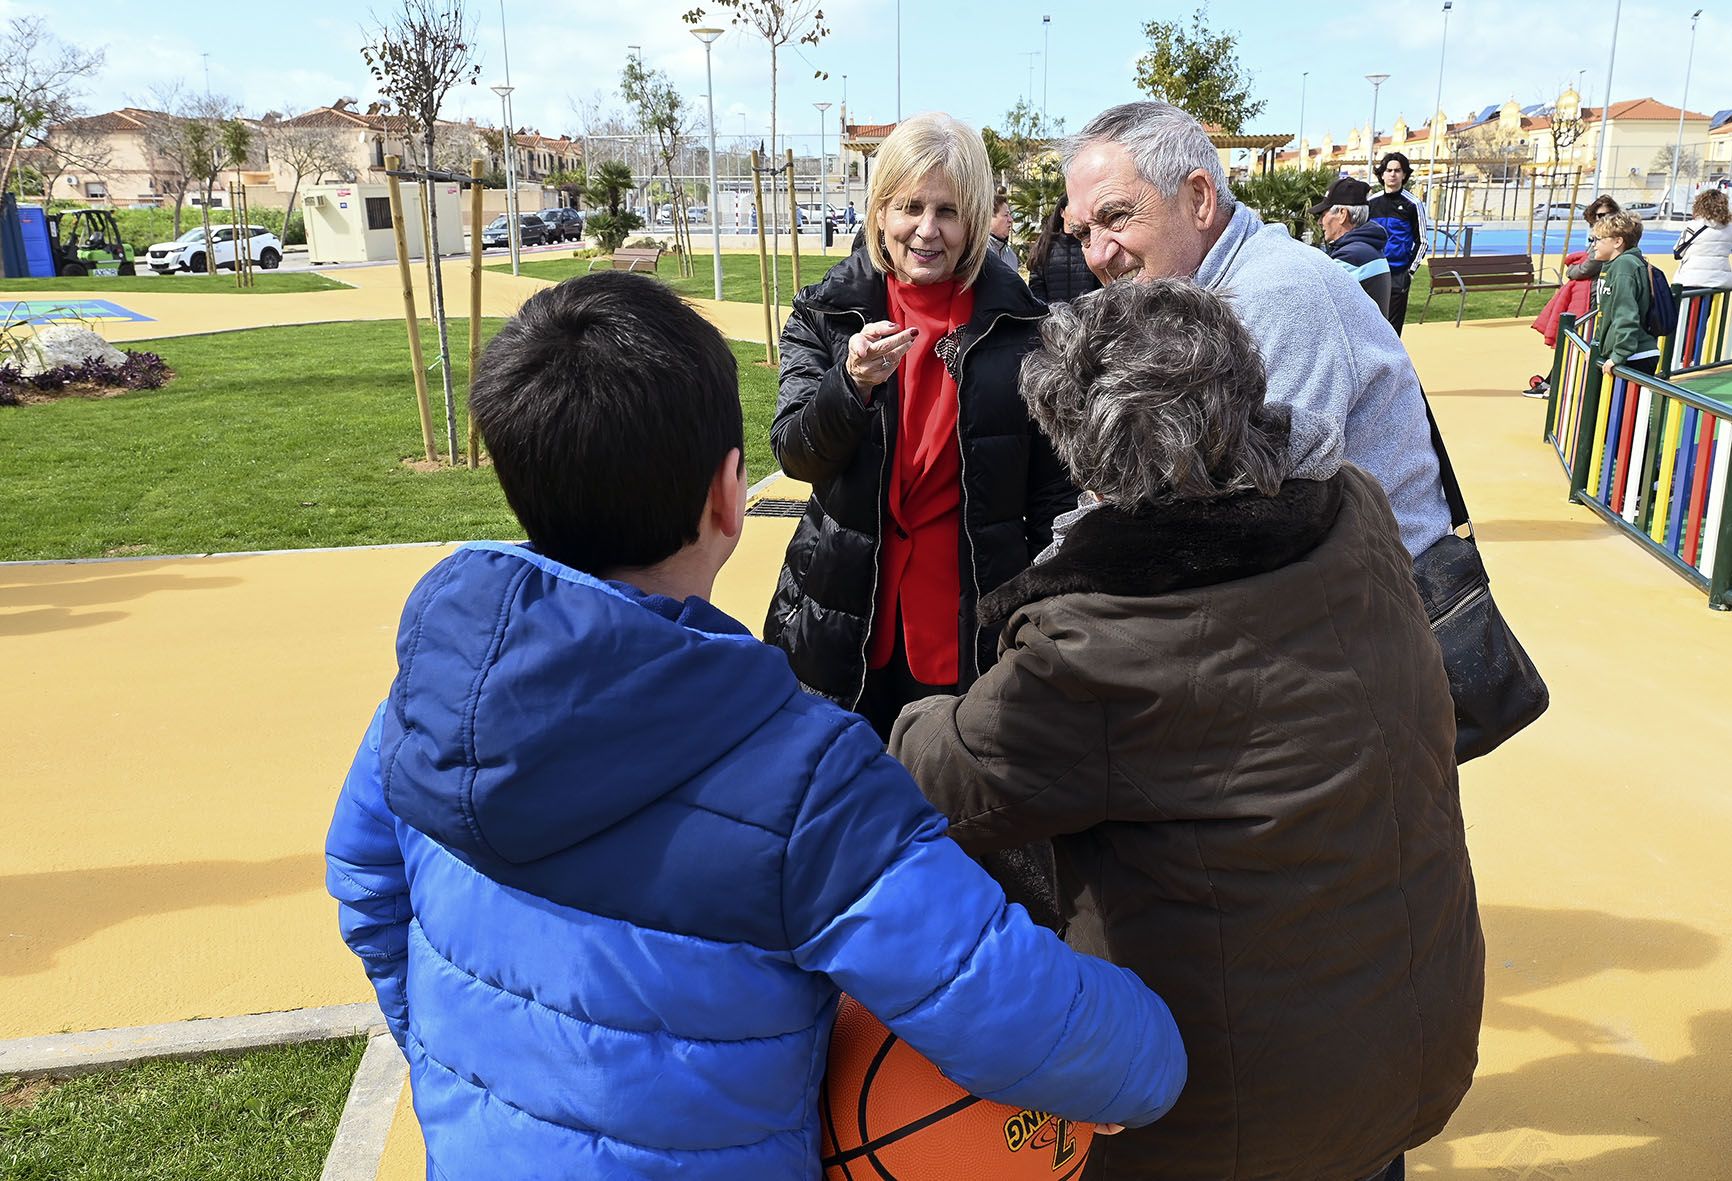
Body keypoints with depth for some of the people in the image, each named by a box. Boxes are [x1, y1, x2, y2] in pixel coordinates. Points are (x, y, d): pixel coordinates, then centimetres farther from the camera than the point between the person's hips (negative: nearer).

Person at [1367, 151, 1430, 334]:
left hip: (1398, 274, -3)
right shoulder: (1372, 202, 9)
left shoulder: (1412, 204, -1)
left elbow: (1421, 241, 1)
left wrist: (1411, 271, -7)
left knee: (1393, 325, -2)